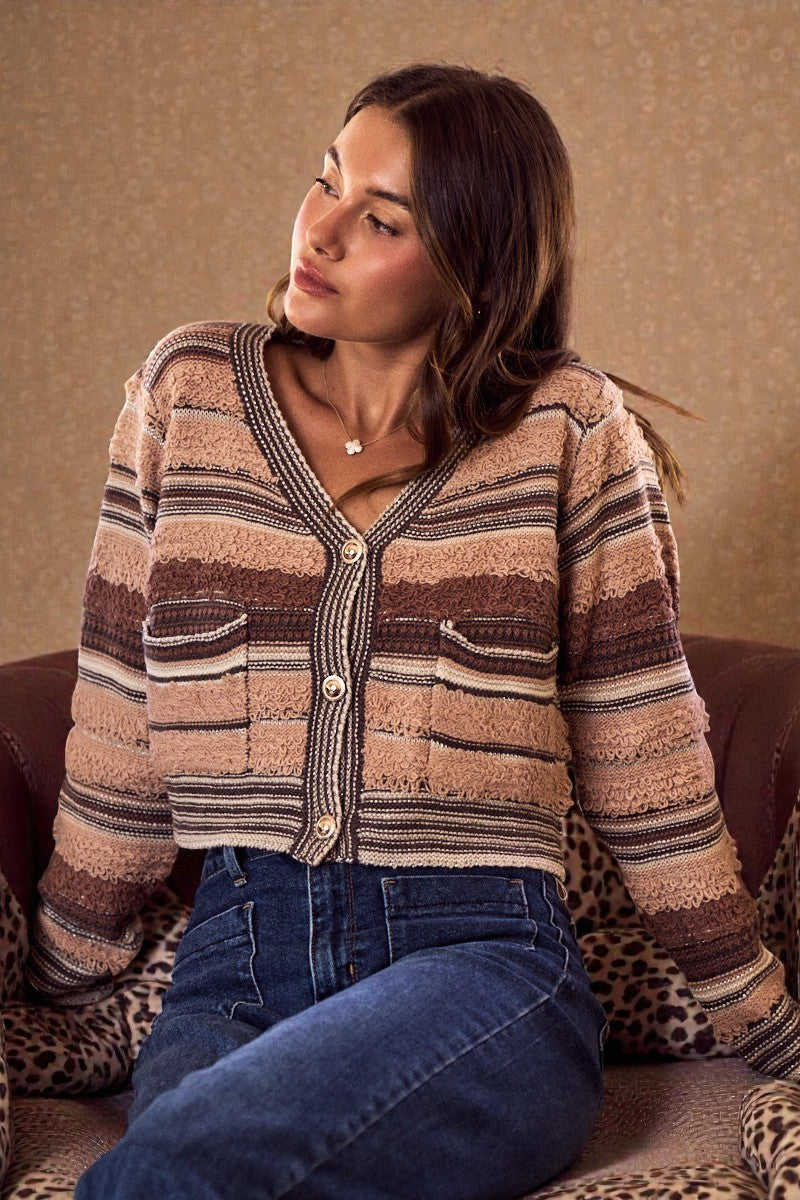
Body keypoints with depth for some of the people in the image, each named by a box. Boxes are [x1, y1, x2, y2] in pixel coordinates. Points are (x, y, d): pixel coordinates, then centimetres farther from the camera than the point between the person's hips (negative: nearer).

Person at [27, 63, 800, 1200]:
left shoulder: (569, 426, 2)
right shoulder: (189, 390, 9)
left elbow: (645, 757, 6)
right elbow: (119, 733, 13)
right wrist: (53, 982, 18)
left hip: (485, 952, -2)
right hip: (229, 967, 3)